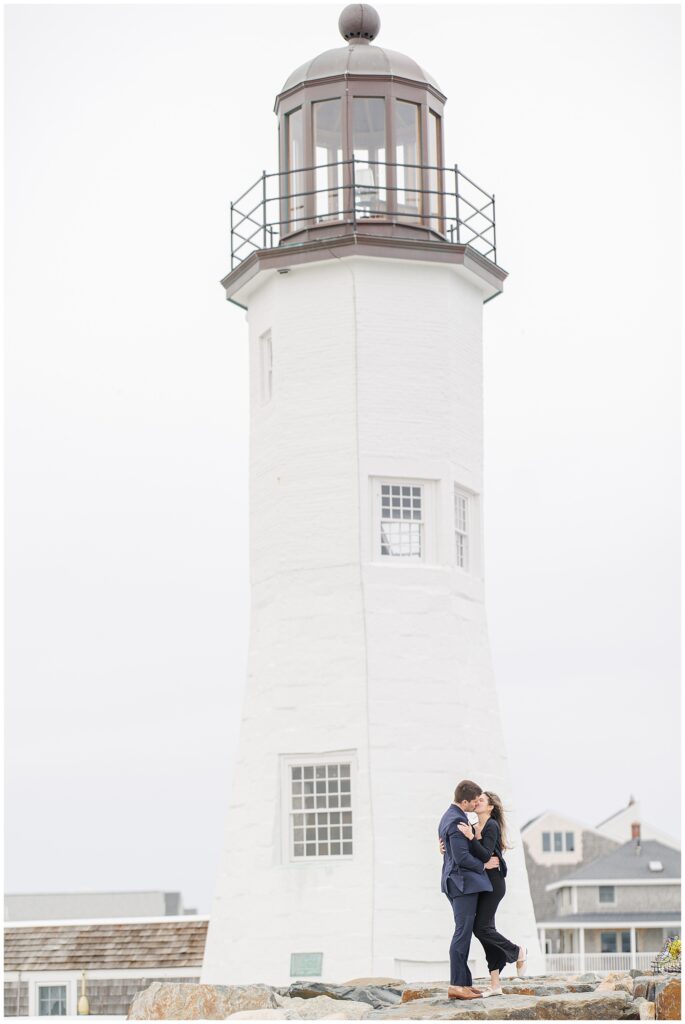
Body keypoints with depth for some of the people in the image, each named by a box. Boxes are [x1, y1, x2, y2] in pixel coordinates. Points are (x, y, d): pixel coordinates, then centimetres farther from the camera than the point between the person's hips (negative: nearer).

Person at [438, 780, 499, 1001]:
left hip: (456, 882, 10)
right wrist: (484, 865, -8)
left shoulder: (448, 817, 16)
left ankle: (464, 982, 13)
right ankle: (457, 985, -11)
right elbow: (461, 857, -21)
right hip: (464, 882, -10)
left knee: (463, 933, 11)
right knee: (462, 933, -10)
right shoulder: (457, 821, -16)